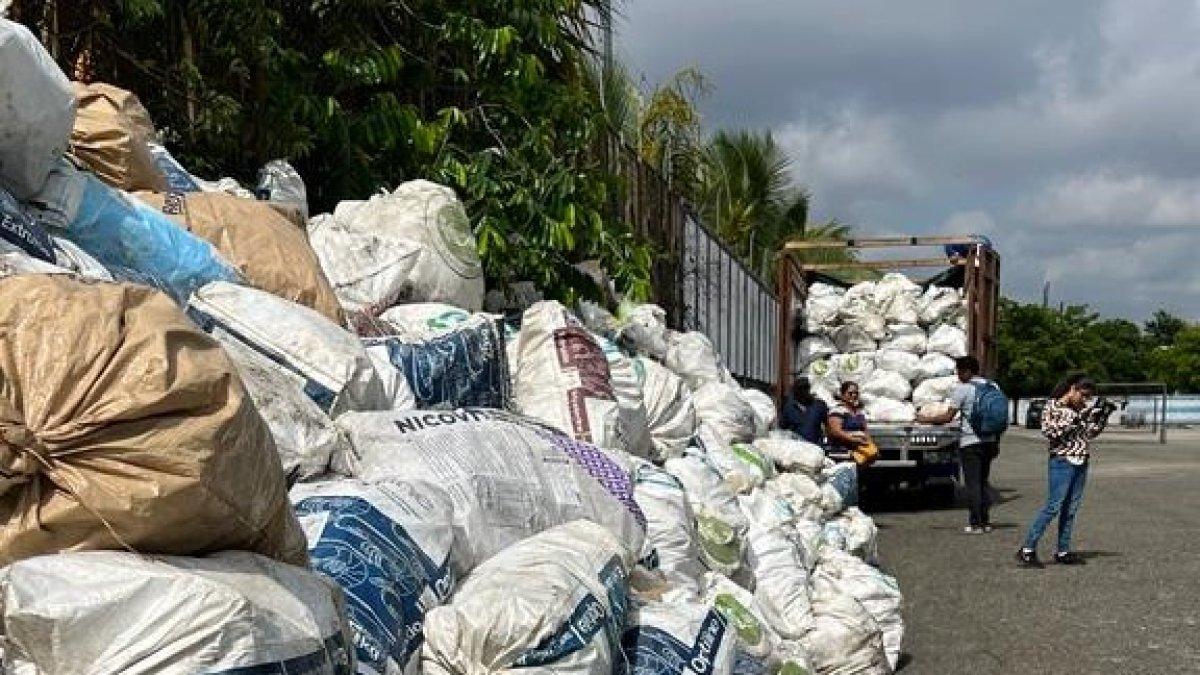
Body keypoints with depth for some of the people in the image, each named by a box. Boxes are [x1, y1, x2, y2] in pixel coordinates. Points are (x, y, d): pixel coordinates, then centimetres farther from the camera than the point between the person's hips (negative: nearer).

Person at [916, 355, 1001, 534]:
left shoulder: (963, 389, -10)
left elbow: (948, 417, -11)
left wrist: (926, 419, 2)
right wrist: (997, 442, 18)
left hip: (971, 442, -7)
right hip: (989, 441, 7)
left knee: (972, 484, -3)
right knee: (983, 482, 14)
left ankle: (975, 524, -3)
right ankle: (986, 522, 15)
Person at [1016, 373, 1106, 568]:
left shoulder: (1080, 409, 12)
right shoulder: (1053, 406, -6)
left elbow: (1091, 433, 19)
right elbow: (1050, 432, -16)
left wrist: (1102, 417, 4)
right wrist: (1075, 419, -20)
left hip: (1081, 463, 7)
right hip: (1062, 462, -7)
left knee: (1071, 508, 6)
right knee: (1053, 506, -12)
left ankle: (1063, 551, 12)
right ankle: (1027, 550, -10)